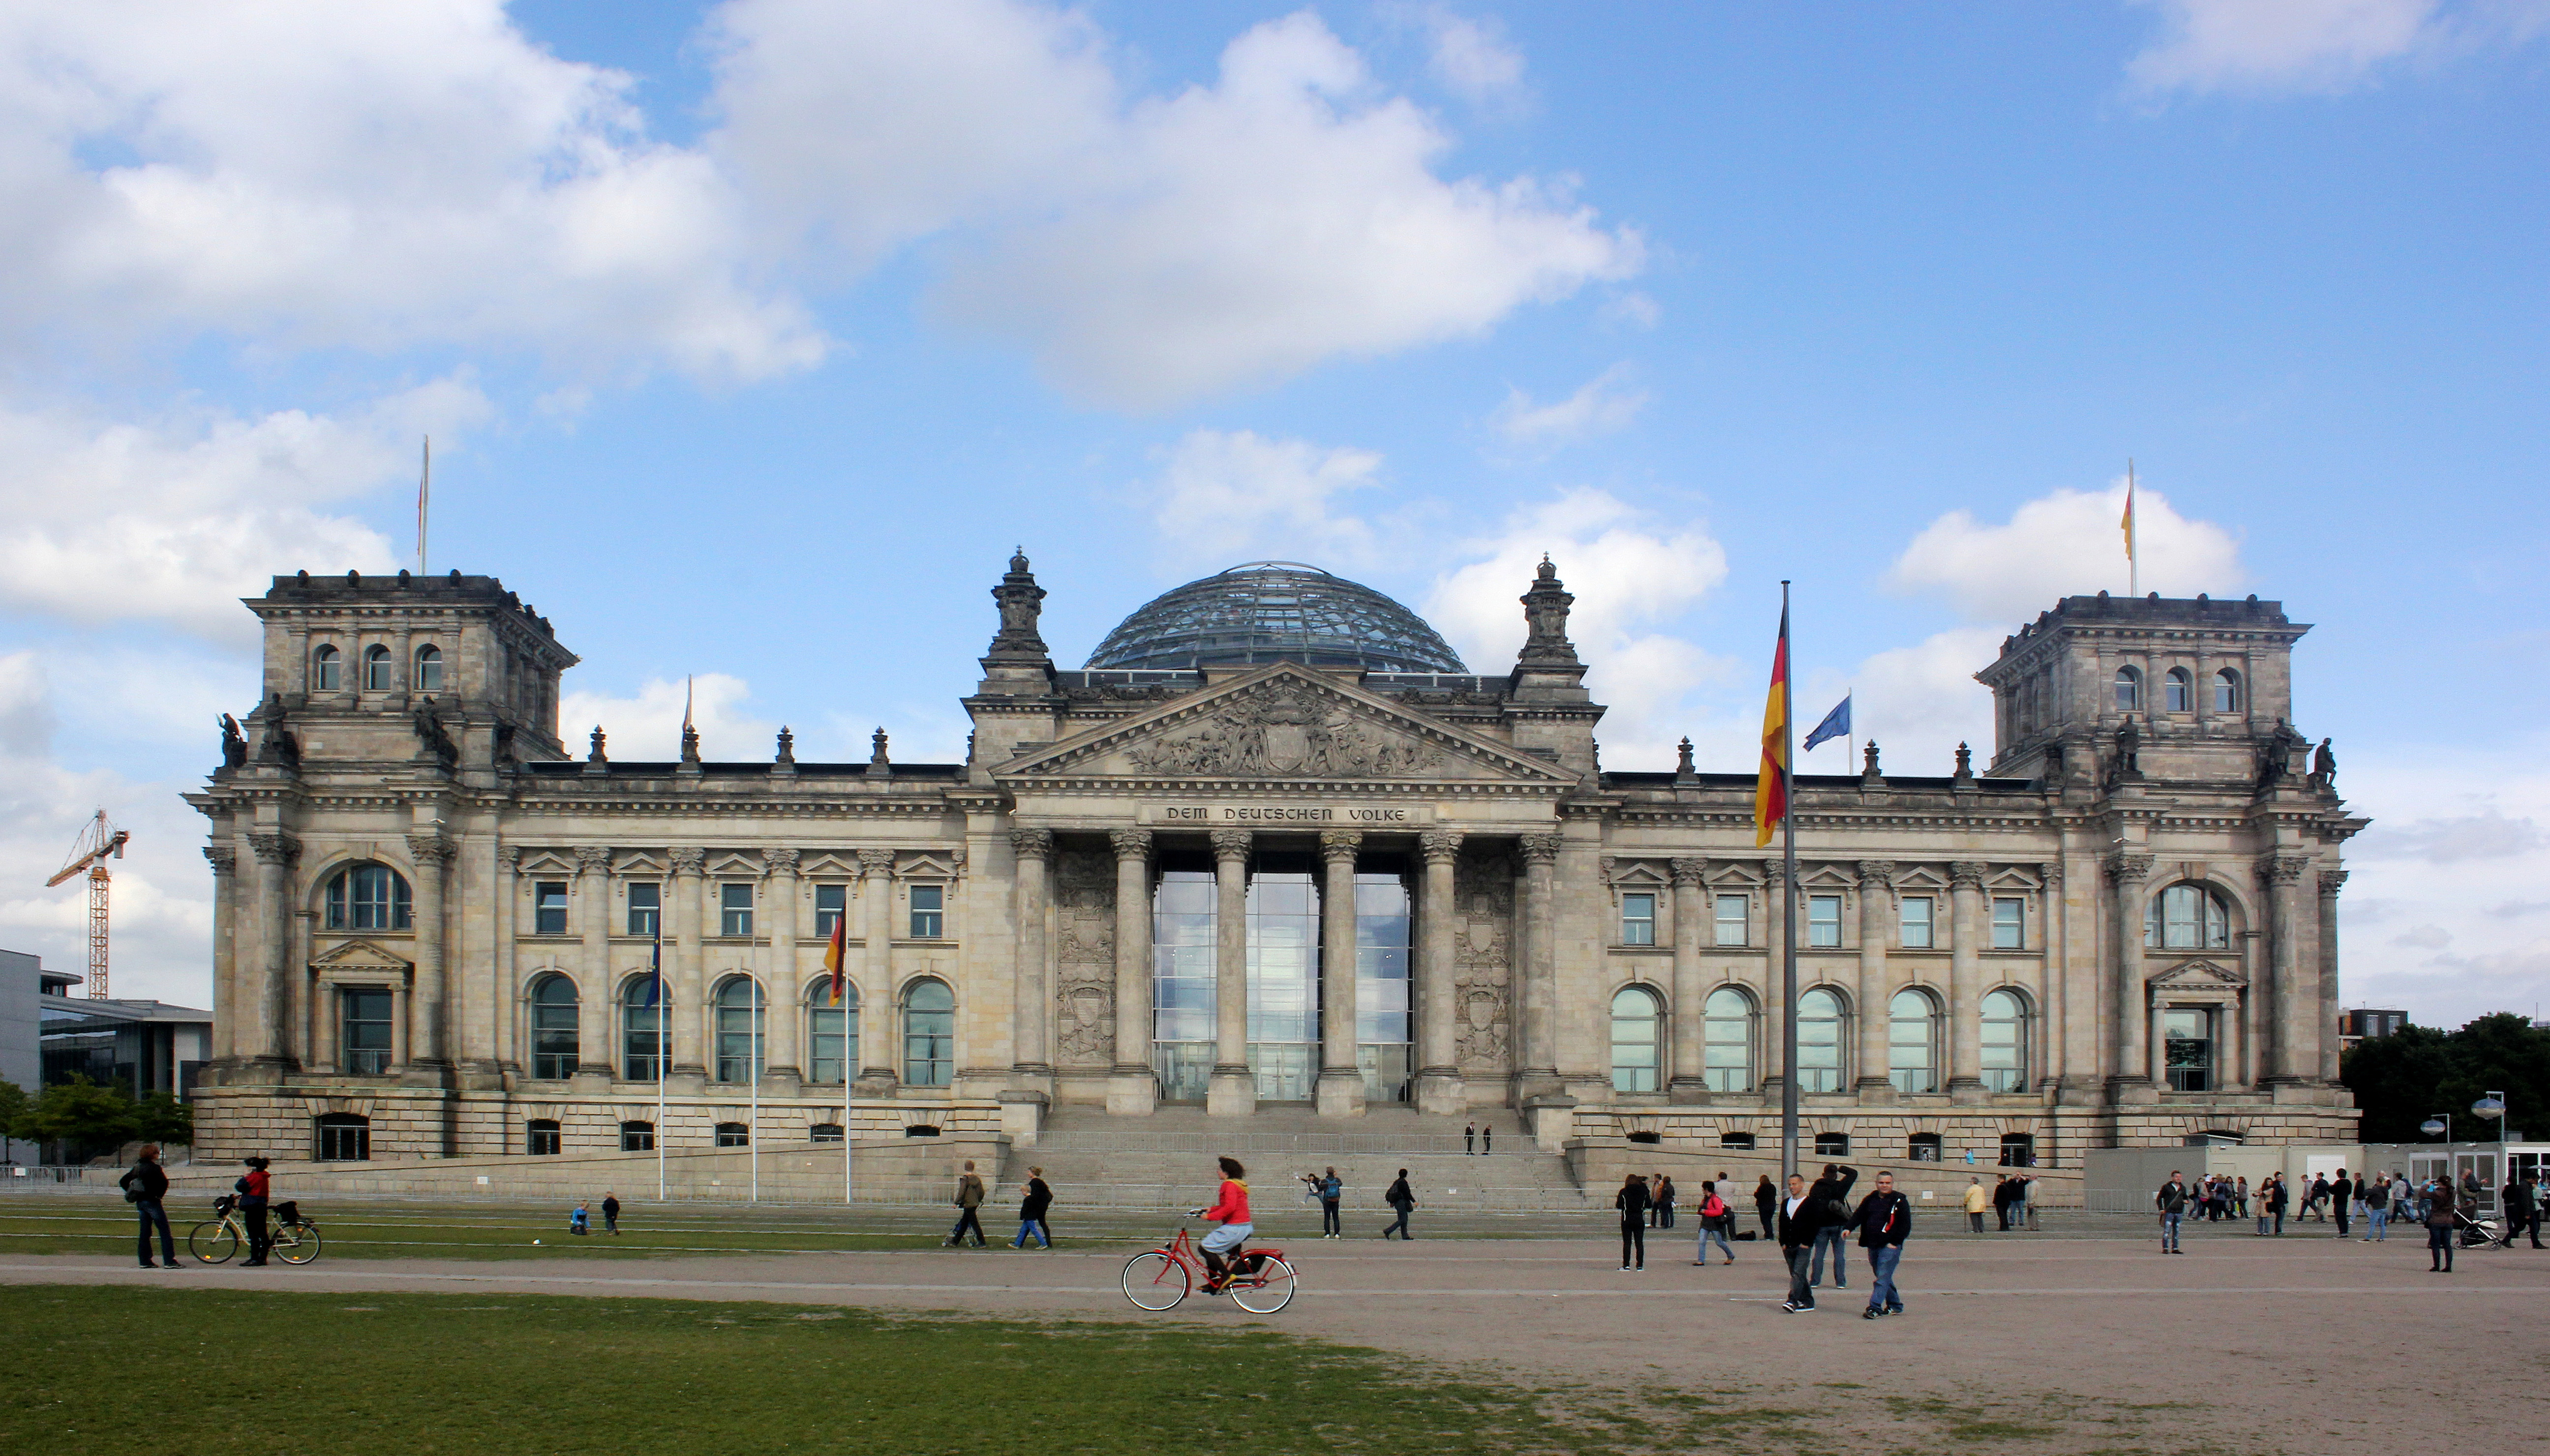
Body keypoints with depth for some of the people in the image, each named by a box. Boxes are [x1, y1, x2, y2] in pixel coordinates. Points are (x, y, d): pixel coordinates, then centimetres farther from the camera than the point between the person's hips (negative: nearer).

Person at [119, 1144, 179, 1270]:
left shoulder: (137, 1167, 11)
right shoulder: (154, 1168, -12)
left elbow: (123, 1182, 16)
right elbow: (164, 1183, -21)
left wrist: (133, 1194, 13)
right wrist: (160, 1195, -5)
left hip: (140, 1203, 8)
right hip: (152, 1202, -8)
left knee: (145, 1232, 12)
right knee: (164, 1231, -4)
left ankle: (145, 1261, 12)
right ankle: (169, 1261, -7)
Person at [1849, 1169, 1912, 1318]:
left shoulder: (1900, 1201, -3)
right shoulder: (1870, 1200, 12)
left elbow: (1906, 1226, -5)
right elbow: (1859, 1216, 9)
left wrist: (1894, 1243, -12)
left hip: (1890, 1246, -6)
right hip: (1873, 1246, 6)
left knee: (1882, 1278, -12)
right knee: (1881, 1277, 13)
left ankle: (1875, 1308, -17)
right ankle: (1895, 1305, 27)